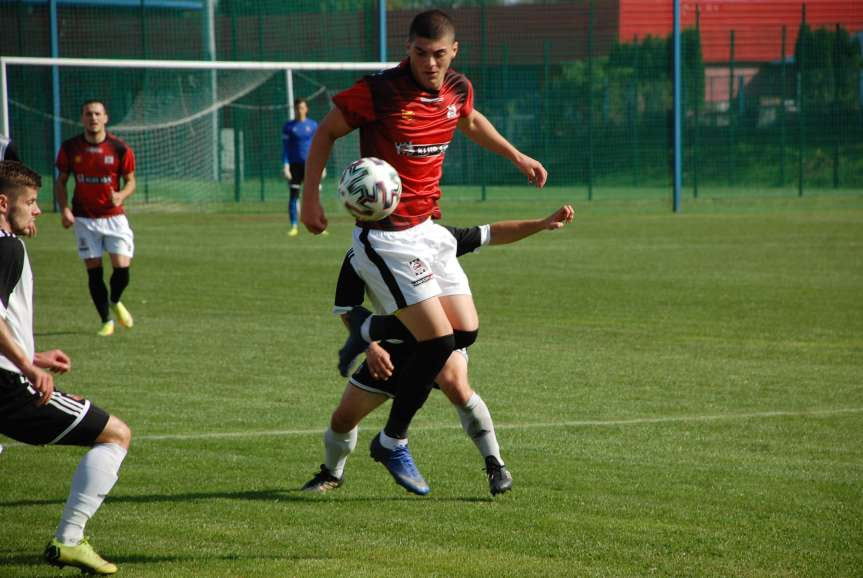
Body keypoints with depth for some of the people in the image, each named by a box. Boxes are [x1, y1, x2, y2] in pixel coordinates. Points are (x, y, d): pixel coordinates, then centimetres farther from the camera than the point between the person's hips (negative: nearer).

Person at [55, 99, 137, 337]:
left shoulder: (120, 149, -5)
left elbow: (130, 181, 3)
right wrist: (64, 209, -7)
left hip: (114, 216, -1)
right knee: (94, 271, 0)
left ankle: (115, 302, 25)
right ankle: (106, 320, 16)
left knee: (122, 268, -9)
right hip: (84, 218, 1)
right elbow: (61, 181, 8)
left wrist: (121, 195, -19)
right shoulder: (70, 148, -1)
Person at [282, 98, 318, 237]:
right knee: (294, 194, -4)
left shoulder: (313, 125, 7)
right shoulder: (288, 126, 4)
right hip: (295, 164, -1)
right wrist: (285, 166, -7)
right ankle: (294, 226, -2)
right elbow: (285, 147, 2)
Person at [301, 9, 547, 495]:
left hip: (429, 229, 7)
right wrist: (311, 197, -10)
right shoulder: (379, 91, -18)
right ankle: (393, 442, 4)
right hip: (385, 237, -7)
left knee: (466, 331, 4)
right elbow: (327, 132, -6)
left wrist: (517, 156, 28)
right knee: (439, 338, -13)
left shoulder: (458, 89, 1)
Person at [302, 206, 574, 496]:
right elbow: (347, 311, -7)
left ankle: (495, 465, -22)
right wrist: (371, 347, -24)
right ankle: (332, 473, 35)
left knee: (454, 383, -35)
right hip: (392, 346, 2)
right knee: (344, 418, 1)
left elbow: (490, 234, -1)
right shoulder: (358, 257, -12)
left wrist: (543, 223, -5)